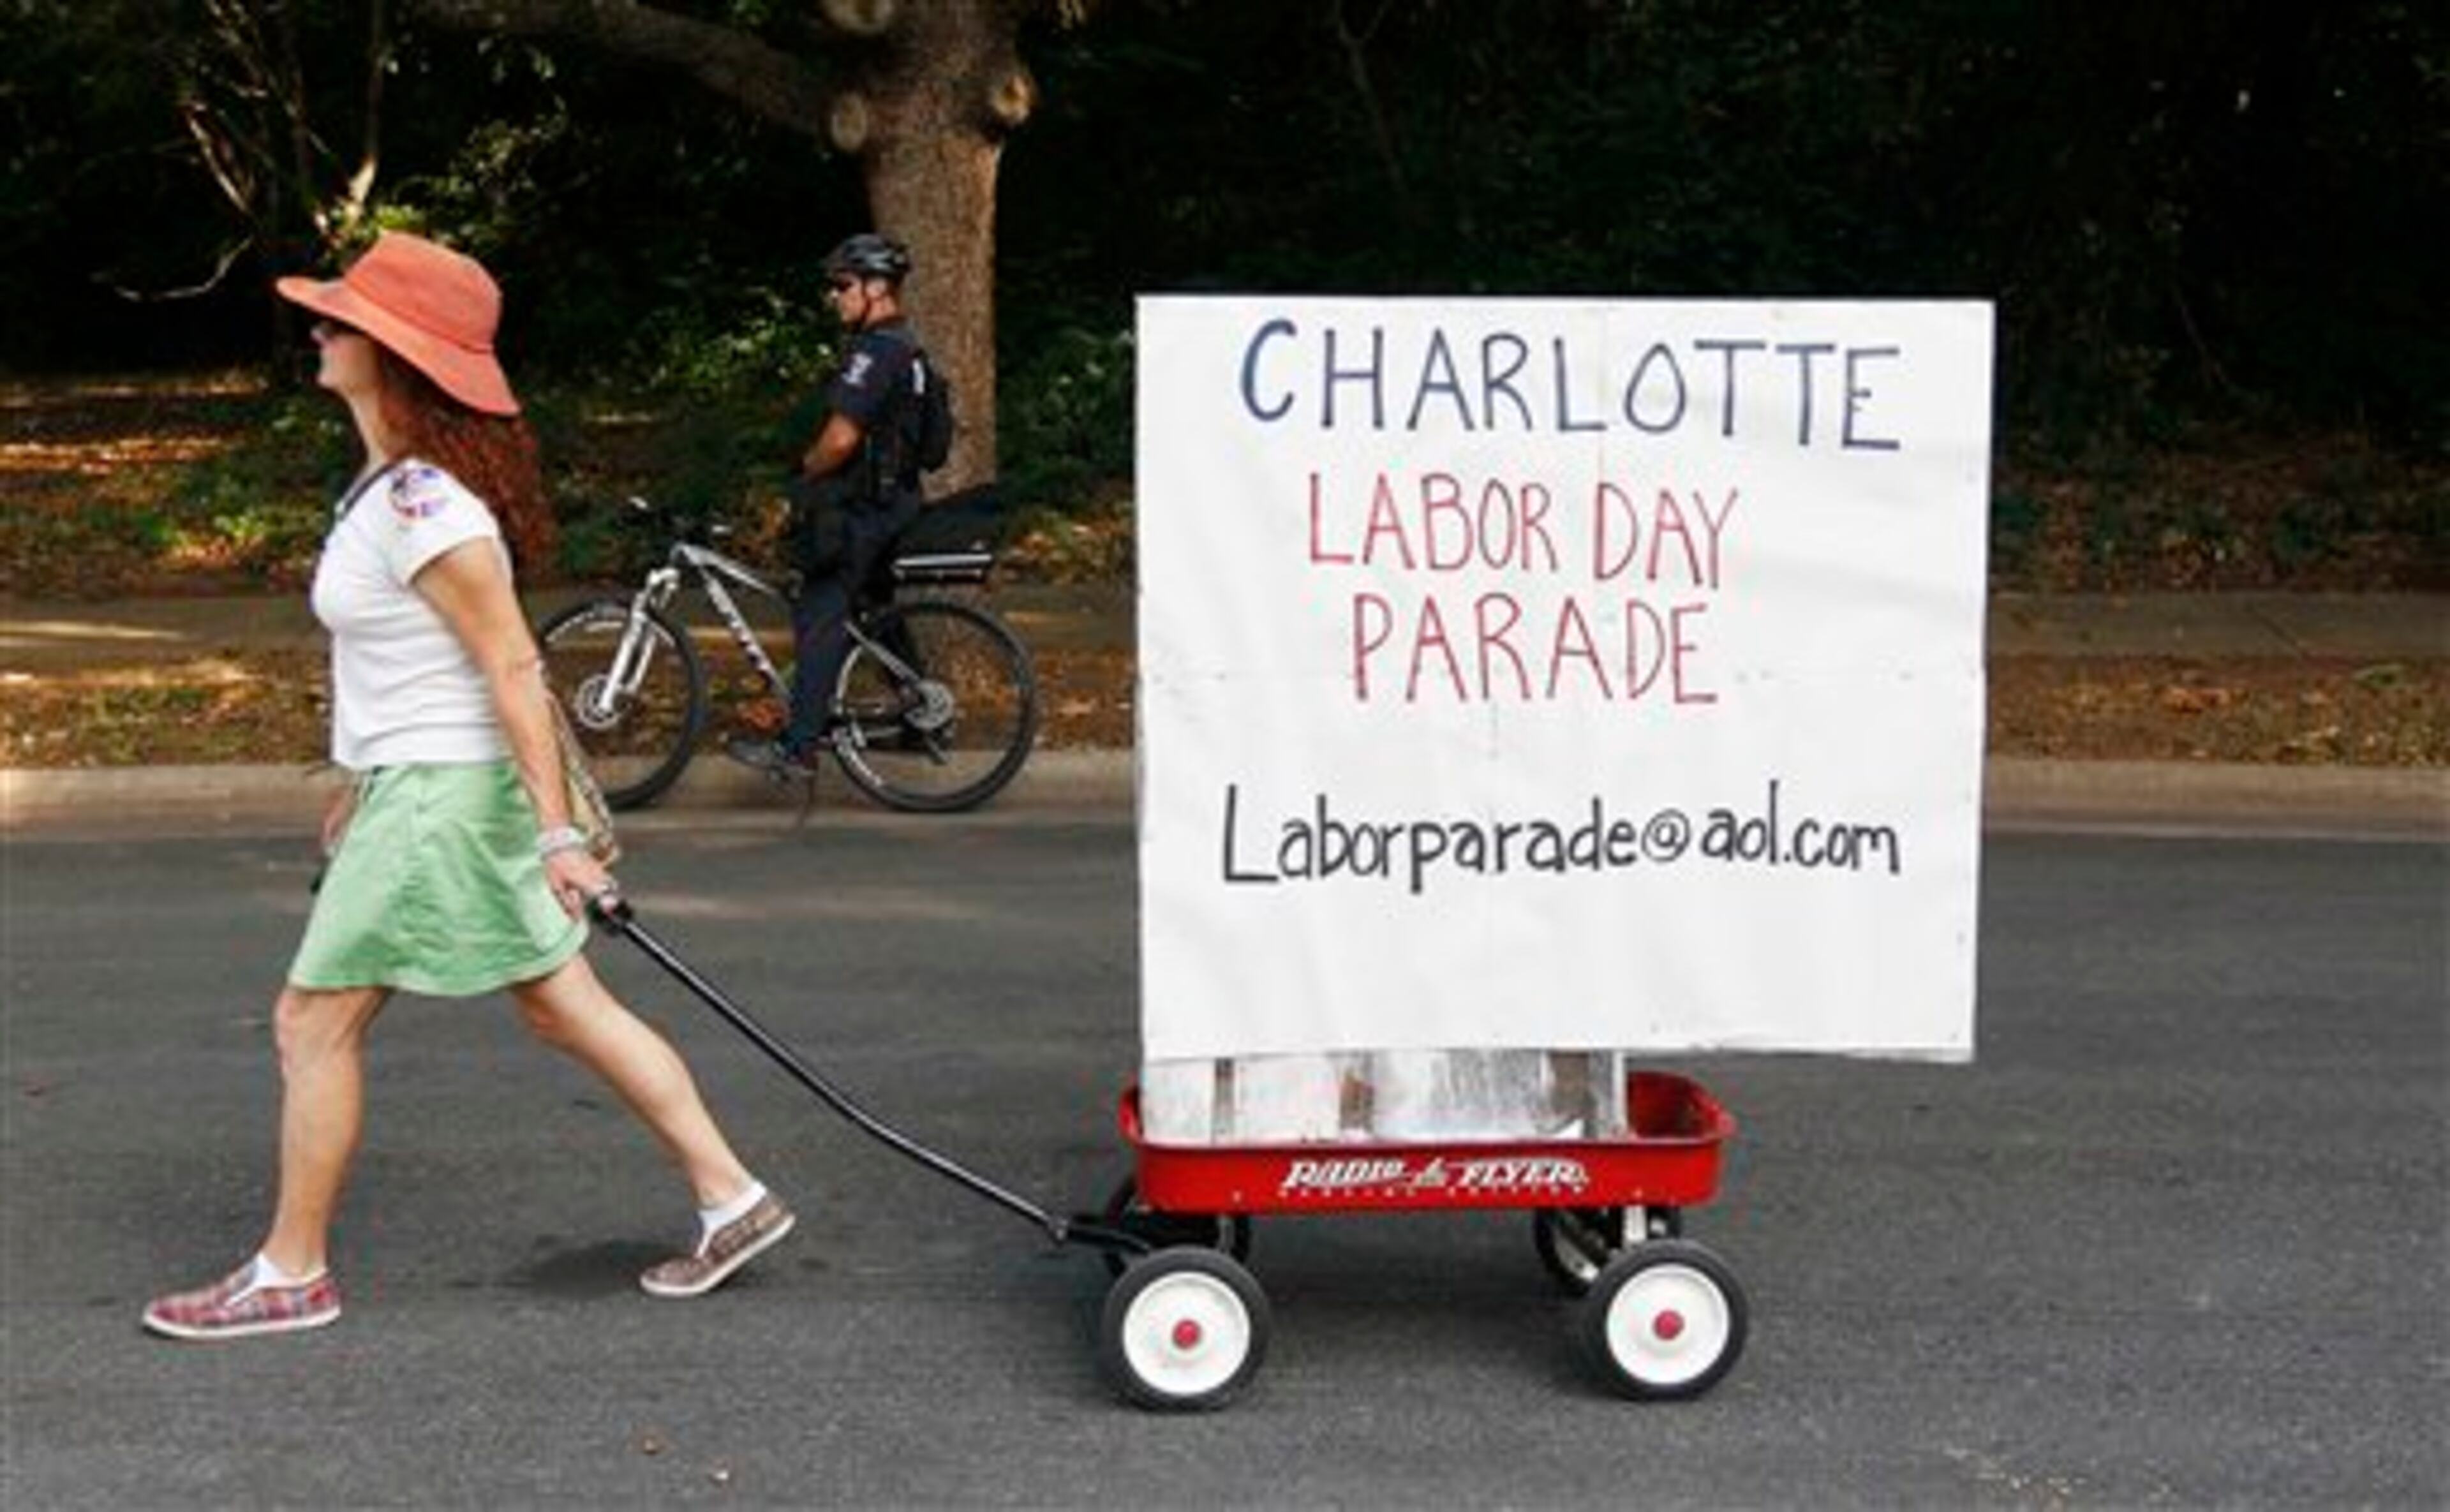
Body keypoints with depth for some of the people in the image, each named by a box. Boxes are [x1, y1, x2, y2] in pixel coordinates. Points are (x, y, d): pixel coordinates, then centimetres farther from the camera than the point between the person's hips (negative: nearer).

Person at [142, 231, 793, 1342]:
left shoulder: (422, 509, -21)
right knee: (566, 1009, 13)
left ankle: (291, 1276, 19)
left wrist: (557, 832, -20)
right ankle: (730, 1199, 18)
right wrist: (364, 782, 24)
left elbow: (513, 668, -21)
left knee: (313, 1023, 3)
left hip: (443, 793, -10)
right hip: (416, 783, 10)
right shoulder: (392, 482, 9)